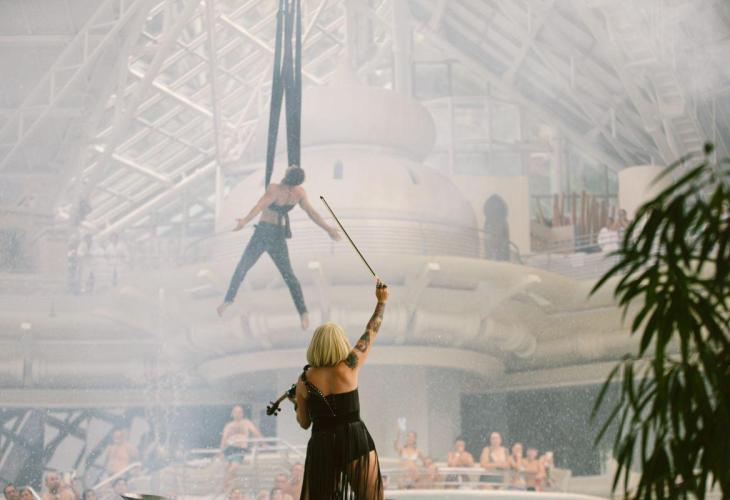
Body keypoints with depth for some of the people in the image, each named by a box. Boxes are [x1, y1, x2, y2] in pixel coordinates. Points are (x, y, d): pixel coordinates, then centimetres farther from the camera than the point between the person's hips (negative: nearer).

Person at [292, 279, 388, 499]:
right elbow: (371, 333, 9)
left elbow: (304, 422, 10)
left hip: (321, 446, 2)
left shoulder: (304, 380, 1)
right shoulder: (350, 365, -5)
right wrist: (382, 302, 24)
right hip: (356, 441, -2)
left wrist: (294, 404, 31)